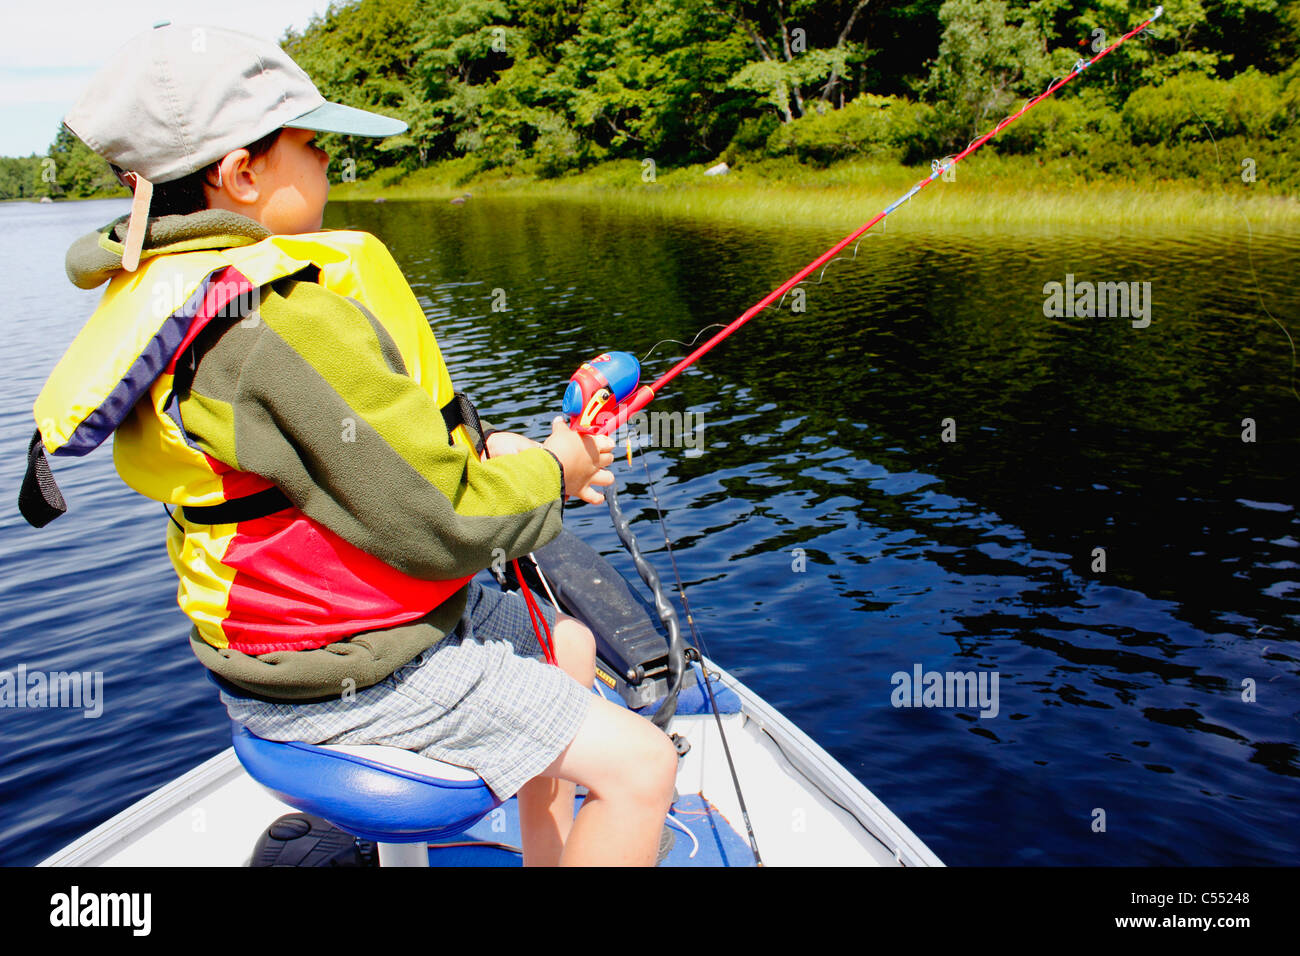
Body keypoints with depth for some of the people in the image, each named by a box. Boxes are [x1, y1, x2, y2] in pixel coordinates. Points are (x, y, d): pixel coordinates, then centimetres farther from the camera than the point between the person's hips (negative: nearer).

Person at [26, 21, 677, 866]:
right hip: (349, 681, -10)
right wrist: (552, 470, -8)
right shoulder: (282, 321, -29)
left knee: (565, 643, 26)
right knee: (641, 767, -6)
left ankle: (549, 854, 39)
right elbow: (439, 526, -26)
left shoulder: (166, 293, 4)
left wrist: (483, 451, 2)